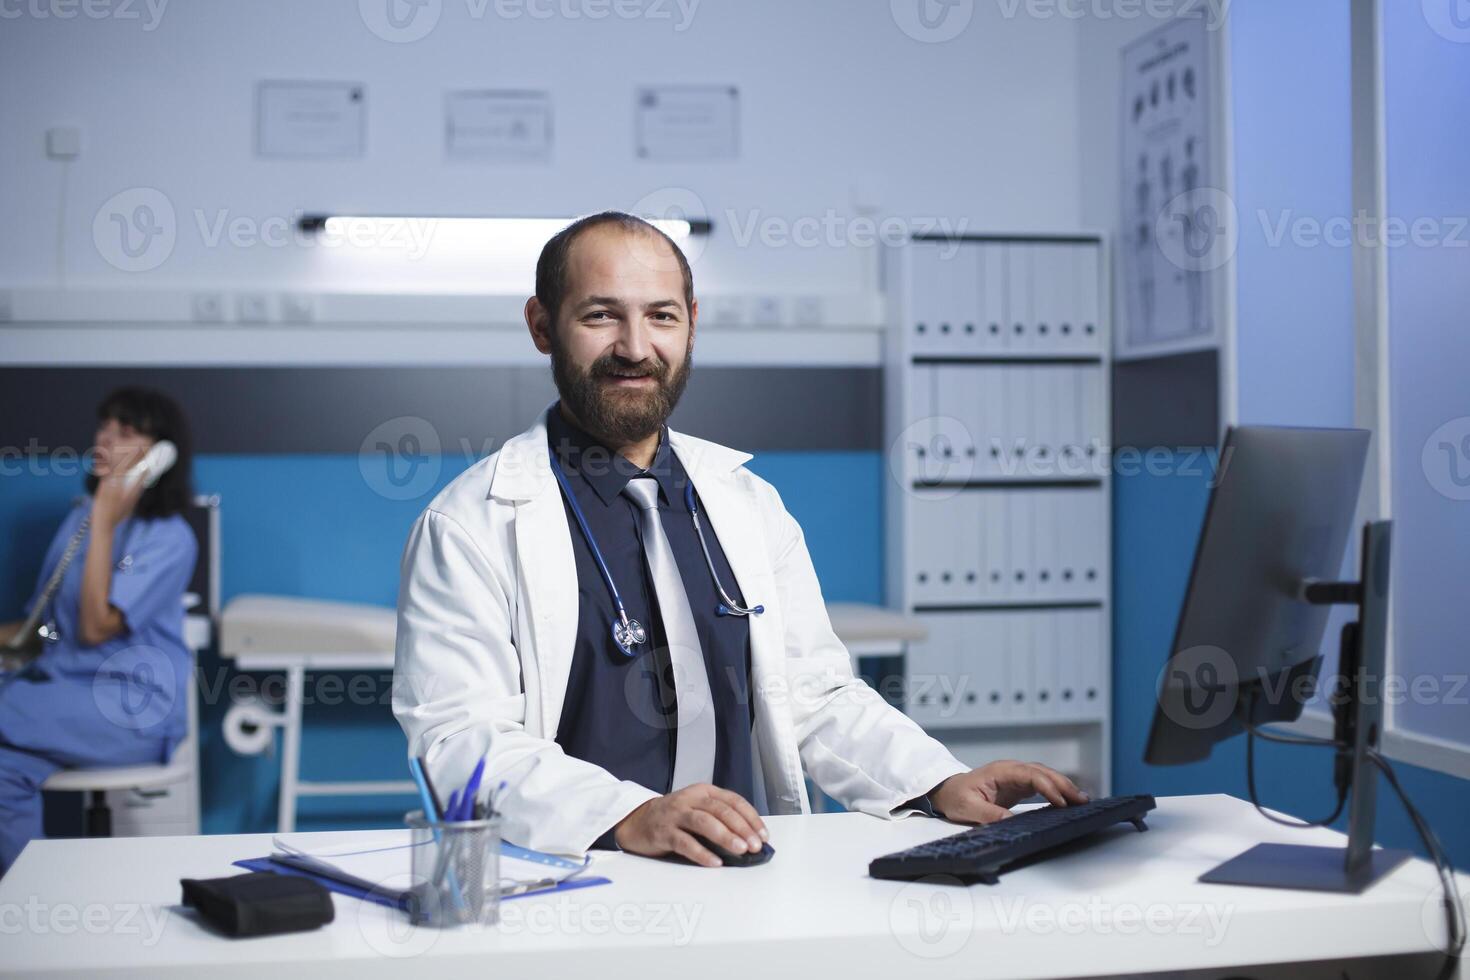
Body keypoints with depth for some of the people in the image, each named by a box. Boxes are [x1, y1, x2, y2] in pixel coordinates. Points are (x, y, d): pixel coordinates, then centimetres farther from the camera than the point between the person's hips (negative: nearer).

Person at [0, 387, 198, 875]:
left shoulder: (170, 538, -7)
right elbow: (46, 621, 17)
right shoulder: (81, 514, 12)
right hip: (65, 679, 6)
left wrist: (104, 523, -16)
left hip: (134, 706, -6)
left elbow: (97, 627, -17)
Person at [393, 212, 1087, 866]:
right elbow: (457, 739, -13)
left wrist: (942, 785, -2)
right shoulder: (469, 525, -4)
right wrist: (628, 818, -29)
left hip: (755, 877, 1)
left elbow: (818, 698, 15)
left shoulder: (750, 503, 13)